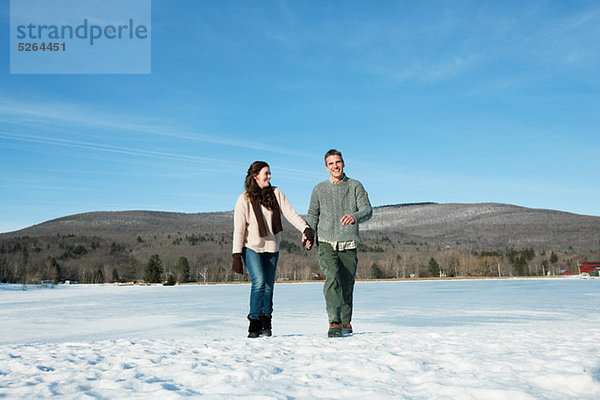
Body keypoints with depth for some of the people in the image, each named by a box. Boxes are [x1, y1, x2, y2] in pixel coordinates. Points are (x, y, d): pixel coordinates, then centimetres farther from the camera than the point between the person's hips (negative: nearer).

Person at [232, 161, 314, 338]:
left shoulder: (276, 193, 1)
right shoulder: (244, 200, -8)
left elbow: (291, 213, -5)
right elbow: (239, 229, -8)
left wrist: (306, 229, -20)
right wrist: (236, 256, -12)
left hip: (272, 247, 4)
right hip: (252, 247, -3)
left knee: (268, 286, 5)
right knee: (259, 282, -17)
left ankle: (265, 323, 18)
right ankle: (254, 324, -5)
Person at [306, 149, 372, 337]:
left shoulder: (356, 186, 4)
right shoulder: (319, 189, 8)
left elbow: (367, 210, -7)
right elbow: (312, 215, 14)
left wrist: (355, 217, -30)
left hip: (349, 245, 1)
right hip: (326, 243, 0)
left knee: (347, 285, 6)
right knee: (332, 278, -21)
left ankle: (346, 322, 24)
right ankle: (334, 323, -23)